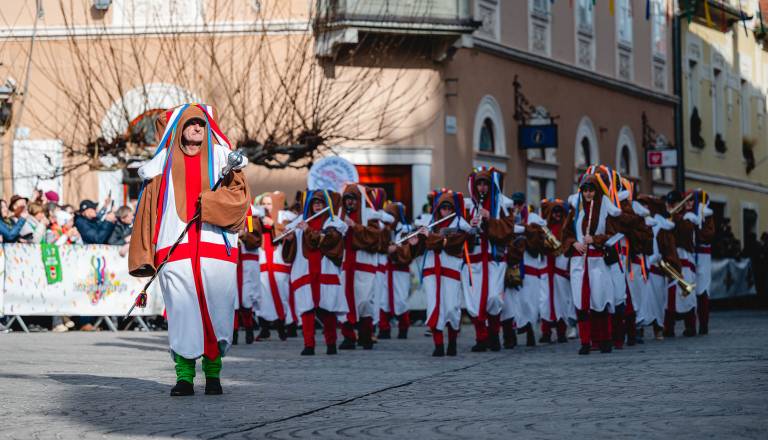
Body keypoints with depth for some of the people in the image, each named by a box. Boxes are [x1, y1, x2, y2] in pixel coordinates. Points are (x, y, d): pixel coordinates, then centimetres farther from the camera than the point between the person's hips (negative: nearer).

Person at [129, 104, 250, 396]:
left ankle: (213, 373, 7)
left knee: (217, 311, -4)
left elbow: (239, 196, 1)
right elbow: (149, 207, 11)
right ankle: (184, 376, -5)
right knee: (181, 313, -7)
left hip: (216, 248, 0)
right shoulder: (164, 164, 15)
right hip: (175, 249, 0)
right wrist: (144, 256, 4)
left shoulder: (221, 158, 13)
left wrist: (209, 201, -15)